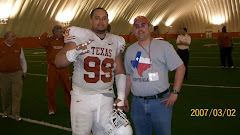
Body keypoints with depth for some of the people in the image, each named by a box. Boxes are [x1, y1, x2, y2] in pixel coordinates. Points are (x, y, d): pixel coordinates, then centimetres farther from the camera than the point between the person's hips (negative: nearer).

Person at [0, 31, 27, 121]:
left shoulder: (18, 47, 6)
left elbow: (22, 60, 15)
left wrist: (24, 71, 12)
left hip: (16, 74, 0)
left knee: (17, 94, -4)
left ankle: (16, 114, 3)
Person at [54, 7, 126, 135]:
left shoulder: (115, 42, 10)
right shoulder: (80, 36, -3)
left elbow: (120, 72, 14)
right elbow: (58, 62, -10)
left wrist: (121, 96, 5)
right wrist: (73, 54, -30)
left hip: (106, 97, 4)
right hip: (82, 97, -3)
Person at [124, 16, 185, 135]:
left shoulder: (164, 46, -3)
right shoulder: (130, 50, 9)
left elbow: (180, 67, -4)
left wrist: (175, 93, -11)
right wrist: (124, 97, 13)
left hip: (160, 101, -3)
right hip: (137, 103, 3)